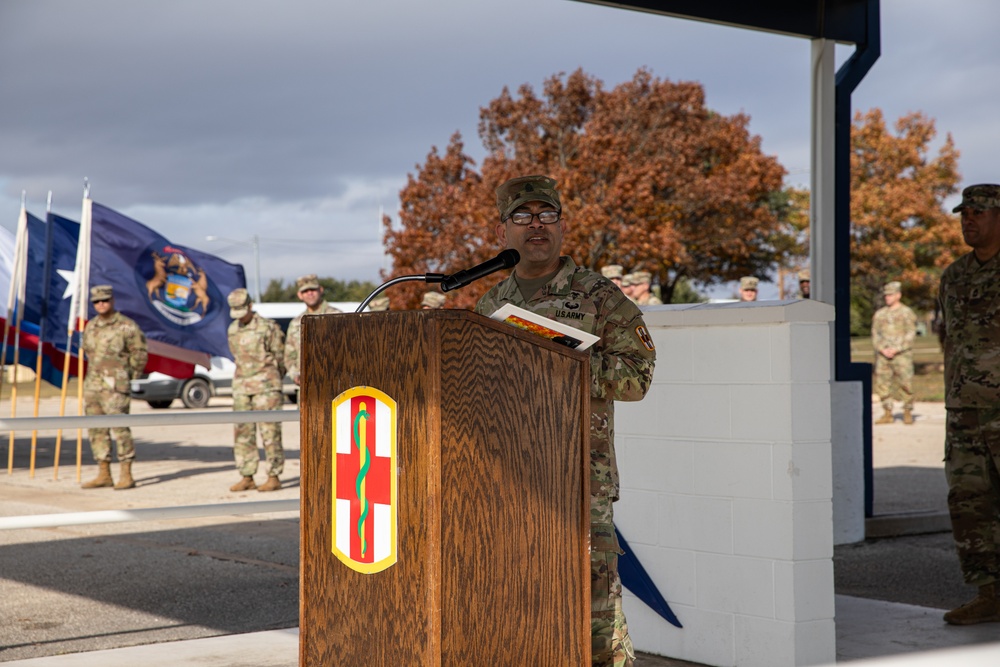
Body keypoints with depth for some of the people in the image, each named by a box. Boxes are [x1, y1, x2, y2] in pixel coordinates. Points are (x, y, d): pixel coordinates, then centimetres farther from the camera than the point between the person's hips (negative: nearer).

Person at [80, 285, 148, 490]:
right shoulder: (91, 327, 12)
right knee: (96, 430, 8)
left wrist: (126, 377, -1)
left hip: (115, 387, -7)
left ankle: (126, 476, -4)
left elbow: (140, 354, -5)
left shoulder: (127, 326, -7)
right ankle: (104, 475, 14)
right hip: (92, 386, 7)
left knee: (120, 429, -8)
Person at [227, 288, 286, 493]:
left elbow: (280, 355, 1)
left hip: (266, 385, -6)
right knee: (242, 432, 5)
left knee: (270, 431, -6)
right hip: (241, 385, 6)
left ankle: (274, 477, -2)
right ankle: (247, 477, 10)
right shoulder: (233, 329, 11)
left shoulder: (268, 327, -6)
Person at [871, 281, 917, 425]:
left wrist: (896, 349, -12)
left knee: (906, 383, -7)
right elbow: (875, 334, 12)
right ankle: (887, 413, 6)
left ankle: (908, 413, 3)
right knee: (882, 383, -1)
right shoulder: (880, 314, 14)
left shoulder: (907, 313, 2)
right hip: (883, 355, 4)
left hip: (902, 354, -4)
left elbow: (911, 334, -4)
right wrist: (882, 349, -5)